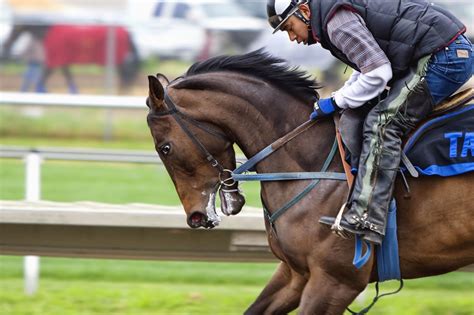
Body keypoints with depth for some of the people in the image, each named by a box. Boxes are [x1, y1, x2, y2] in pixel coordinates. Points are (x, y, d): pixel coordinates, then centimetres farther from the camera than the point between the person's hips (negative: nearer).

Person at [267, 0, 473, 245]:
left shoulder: (338, 22, -13)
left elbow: (378, 73, -18)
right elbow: (368, 65, 28)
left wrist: (336, 103, -8)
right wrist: (339, 96, 19)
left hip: (443, 58, -11)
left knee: (382, 123, -16)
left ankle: (365, 218, -23)